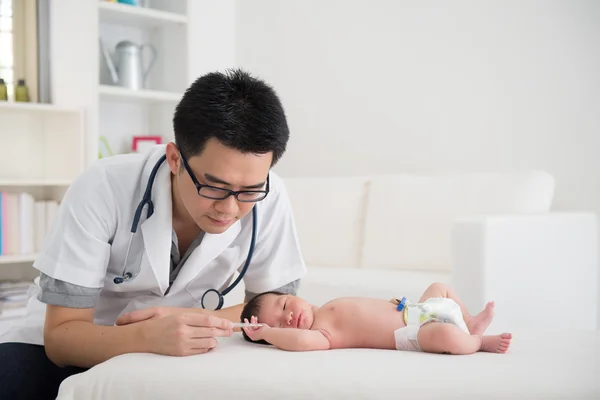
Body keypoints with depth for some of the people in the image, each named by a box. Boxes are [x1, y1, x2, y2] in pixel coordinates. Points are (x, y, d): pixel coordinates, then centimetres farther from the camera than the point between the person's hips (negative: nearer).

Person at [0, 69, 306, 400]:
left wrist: (195, 322, -26)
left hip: (176, 352, 2)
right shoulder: (103, 190, -26)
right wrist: (149, 336, -41)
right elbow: (61, 335, -23)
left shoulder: (268, 198, -20)